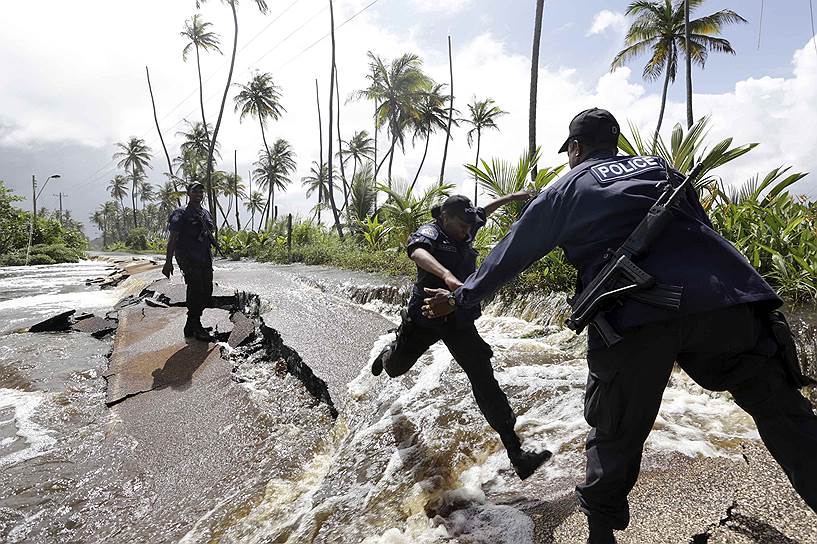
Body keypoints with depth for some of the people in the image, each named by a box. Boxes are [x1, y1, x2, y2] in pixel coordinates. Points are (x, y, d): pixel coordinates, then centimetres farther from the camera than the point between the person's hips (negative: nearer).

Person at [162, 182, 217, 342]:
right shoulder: (181, 214, -2)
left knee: (207, 291, 6)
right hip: (189, 258, -7)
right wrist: (168, 262, -11)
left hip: (205, 259, 7)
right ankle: (194, 328, -1)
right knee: (196, 290, -11)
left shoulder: (206, 214, 17)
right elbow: (173, 238, -6)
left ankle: (192, 325, 19)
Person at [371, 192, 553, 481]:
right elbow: (418, 252, -42)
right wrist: (446, 275, -61)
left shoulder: (463, 230, 3)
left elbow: (484, 211, 26)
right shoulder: (428, 234, -17)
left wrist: (513, 197, 32)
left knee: (484, 378, -8)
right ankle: (388, 354, 62)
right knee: (395, 367, 20)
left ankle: (516, 453, -7)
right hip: (425, 316, -3)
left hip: (460, 321, 4)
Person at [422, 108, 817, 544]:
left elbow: (510, 255, 21)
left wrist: (460, 299, 32)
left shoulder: (564, 189, 18)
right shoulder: (660, 168, 26)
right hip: (724, 298, 3)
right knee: (781, 410, 17)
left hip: (629, 316, -2)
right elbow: (702, 229, 27)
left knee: (615, 435, 13)